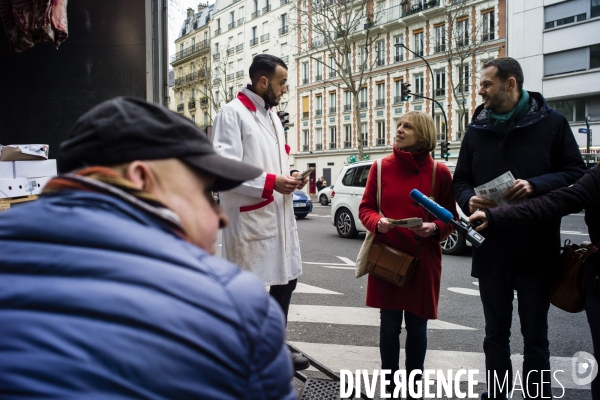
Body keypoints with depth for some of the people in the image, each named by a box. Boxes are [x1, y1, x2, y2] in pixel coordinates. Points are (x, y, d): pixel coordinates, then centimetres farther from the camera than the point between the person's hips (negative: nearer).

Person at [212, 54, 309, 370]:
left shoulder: (272, 116, 16)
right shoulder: (232, 113, -11)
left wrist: (289, 177, 2)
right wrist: (272, 182, -20)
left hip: (279, 213, 9)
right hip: (249, 217, -9)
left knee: (286, 280, 18)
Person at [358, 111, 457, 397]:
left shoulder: (440, 172, -2)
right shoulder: (381, 167, 1)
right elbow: (365, 208, 4)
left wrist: (434, 228, -17)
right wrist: (378, 222, -16)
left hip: (423, 260, 0)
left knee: (417, 328, 9)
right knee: (389, 325, 7)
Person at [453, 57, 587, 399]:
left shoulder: (551, 123, -1)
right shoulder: (477, 129, 8)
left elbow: (576, 173, -2)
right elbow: (461, 181, 12)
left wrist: (536, 185, -19)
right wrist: (469, 200, -10)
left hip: (536, 249, -3)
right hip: (491, 249, 3)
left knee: (535, 336, 10)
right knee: (496, 334, 14)